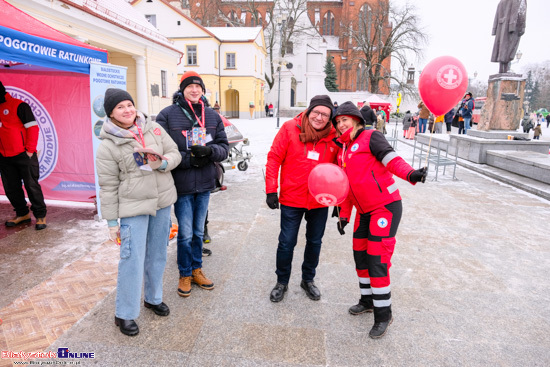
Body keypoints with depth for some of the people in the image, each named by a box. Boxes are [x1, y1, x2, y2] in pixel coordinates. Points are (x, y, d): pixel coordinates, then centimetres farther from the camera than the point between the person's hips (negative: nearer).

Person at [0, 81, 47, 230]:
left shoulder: (19, 105, -7)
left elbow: (32, 127, -11)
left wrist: (30, 149, -14)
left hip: (23, 155, -7)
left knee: (32, 185, -3)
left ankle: (40, 215, 7)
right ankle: (22, 214, 24)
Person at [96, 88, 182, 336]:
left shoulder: (154, 129, 2)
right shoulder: (108, 146, -8)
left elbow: (175, 153, 6)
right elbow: (108, 187, -6)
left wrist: (163, 163, -17)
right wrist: (112, 221, -5)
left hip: (162, 202, 5)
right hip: (133, 208, -4)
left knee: (157, 255, 16)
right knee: (132, 259, -1)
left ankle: (153, 298, 38)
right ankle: (124, 314, 20)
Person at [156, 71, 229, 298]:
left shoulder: (212, 116, 7)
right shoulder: (167, 115, -5)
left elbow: (224, 147, 5)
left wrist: (209, 151, -16)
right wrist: (188, 159, -18)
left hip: (204, 184, 4)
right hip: (181, 184, -4)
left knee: (199, 231, 17)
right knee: (186, 233, 4)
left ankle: (196, 269, 36)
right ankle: (185, 275, 27)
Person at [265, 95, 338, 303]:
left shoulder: (334, 136, -3)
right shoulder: (290, 128, -8)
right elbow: (274, 158, -7)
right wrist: (271, 190, -11)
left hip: (320, 202, 3)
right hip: (291, 199, -2)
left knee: (315, 242, 17)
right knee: (287, 243, 6)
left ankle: (308, 279, 40)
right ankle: (282, 282, 30)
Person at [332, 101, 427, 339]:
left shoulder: (370, 137, -8)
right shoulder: (342, 151, 14)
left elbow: (392, 159, -21)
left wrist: (411, 174, -41)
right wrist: (344, 215, 12)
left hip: (386, 206, -8)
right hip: (364, 211, 8)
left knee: (377, 259, -8)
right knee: (360, 255, 14)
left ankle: (383, 315, 9)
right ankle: (368, 300, 35)